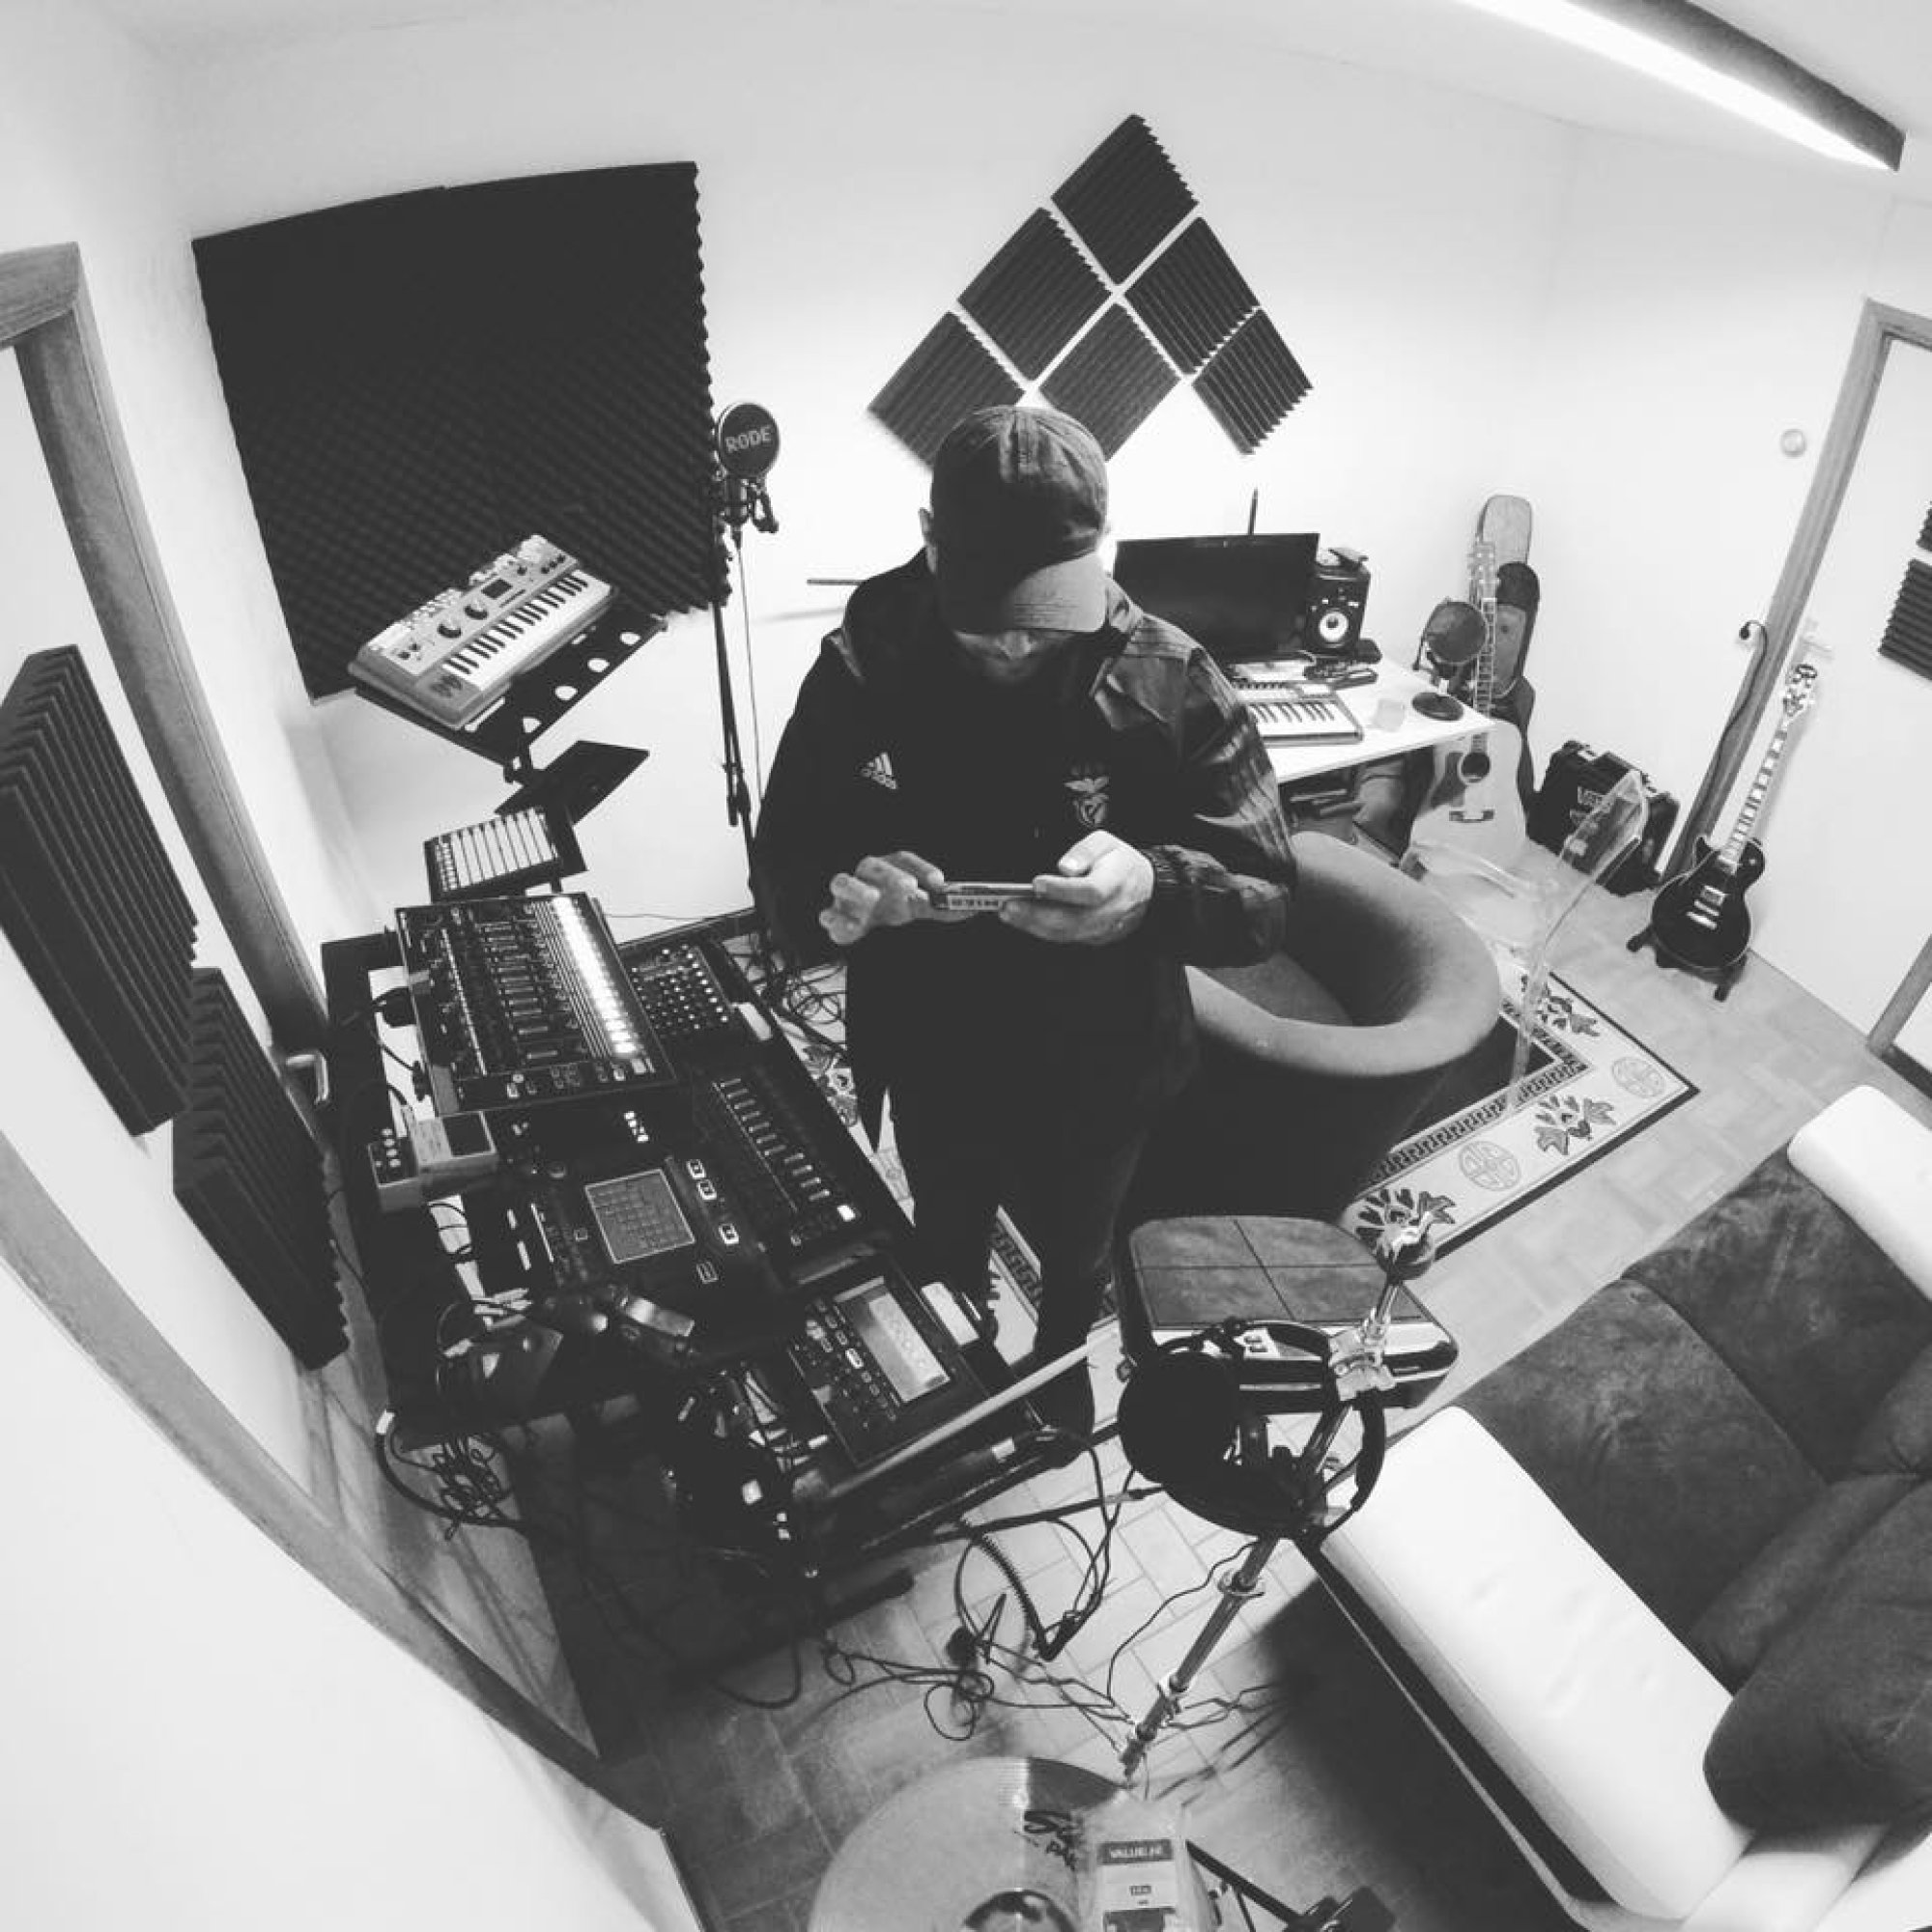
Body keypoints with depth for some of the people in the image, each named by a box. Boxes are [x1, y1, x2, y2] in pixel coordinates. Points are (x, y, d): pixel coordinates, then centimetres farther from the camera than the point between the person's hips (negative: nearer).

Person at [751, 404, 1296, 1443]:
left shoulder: (1168, 683, -21)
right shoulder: (860, 671, -17)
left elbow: (1266, 899, -19)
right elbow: (780, 875, -12)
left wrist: (1154, 885, -42)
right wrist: (836, 900, -37)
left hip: (1094, 1078, 0)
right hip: (930, 1067, 1)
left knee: (1076, 1255, 30)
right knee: (944, 1254, 30)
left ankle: (1059, 1354, 66)